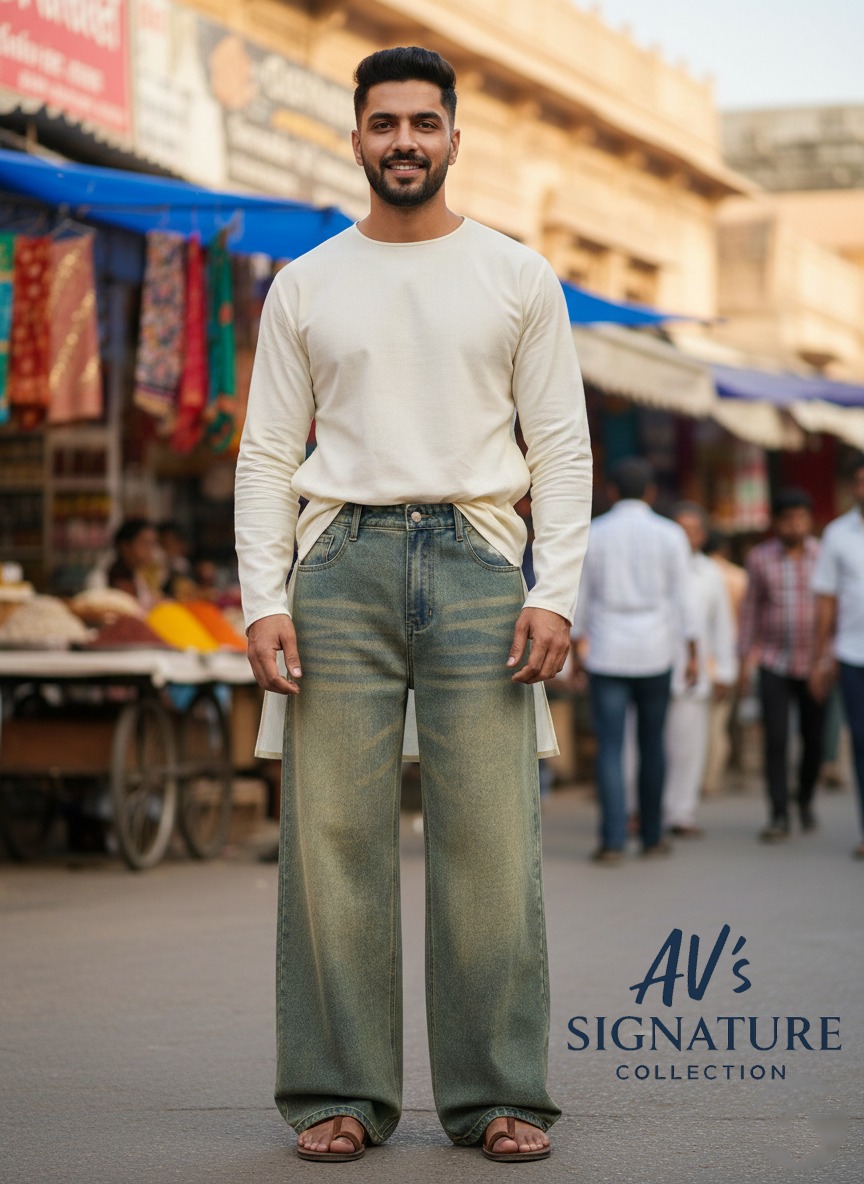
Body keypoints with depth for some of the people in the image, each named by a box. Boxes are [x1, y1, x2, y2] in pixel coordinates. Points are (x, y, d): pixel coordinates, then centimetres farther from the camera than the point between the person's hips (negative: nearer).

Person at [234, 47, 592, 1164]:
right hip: (341, 564, 1)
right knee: (334, 837, -1)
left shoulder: (517, 276, 9)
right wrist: (262, 599, -3)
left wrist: (555, 593, -6)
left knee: (489, 840, -3)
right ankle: (340, 1093, 7)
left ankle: (498, 1094, 5)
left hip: (475, 558, -1)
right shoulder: (305, 286, 11)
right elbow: (266, 455, 9)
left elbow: (562, 446, 6)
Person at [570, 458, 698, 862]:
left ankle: (613, 841, -9)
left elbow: (579, 597, 3)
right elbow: (682, 598, -1)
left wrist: (576, 650, 12)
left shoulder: (592, 535, 0)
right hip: (655, 654, 1)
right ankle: (652, 836, 17)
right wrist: (692, 654, 4)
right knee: (652, 745, 12)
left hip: (606, 654, -1)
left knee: (610, 748, -2)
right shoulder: (670, 535, -1)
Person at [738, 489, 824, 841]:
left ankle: (805, 798, 34)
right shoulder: (760, 558, 1)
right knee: (776, 739, -10)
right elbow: (751, 610, 7)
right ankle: (778, 816, -8)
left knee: (813, 739, 8)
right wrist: (745, 660, 4)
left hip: (813, 663, 0)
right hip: (774, 663, 0)